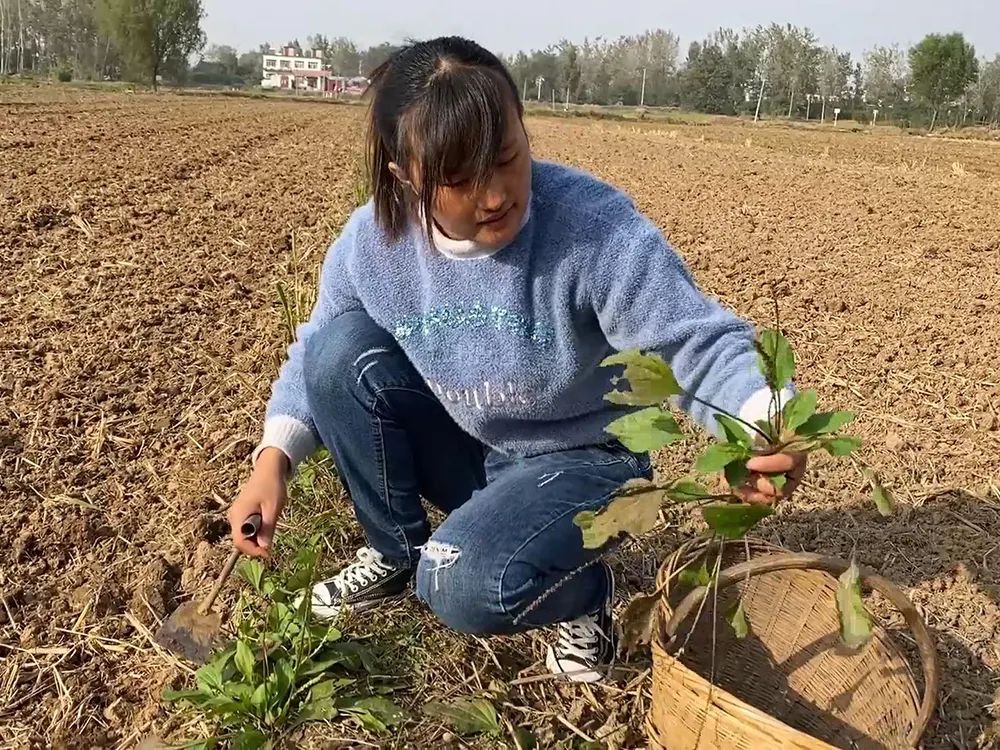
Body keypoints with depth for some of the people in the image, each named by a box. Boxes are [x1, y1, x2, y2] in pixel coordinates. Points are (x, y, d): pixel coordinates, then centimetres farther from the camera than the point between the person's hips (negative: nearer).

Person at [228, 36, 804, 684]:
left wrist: (770, 424, -49)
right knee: (342, 349, -18)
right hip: (465, 452, 5)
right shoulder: (369, 244, -14)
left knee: (466, 587, -32)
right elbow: (314, 356, 2)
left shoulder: (596, 227, -28)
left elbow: (701, 345, -28)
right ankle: (396, 553, 3)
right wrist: (272, 461, -11)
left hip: (580, 460, -5)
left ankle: (586, 591, 5)